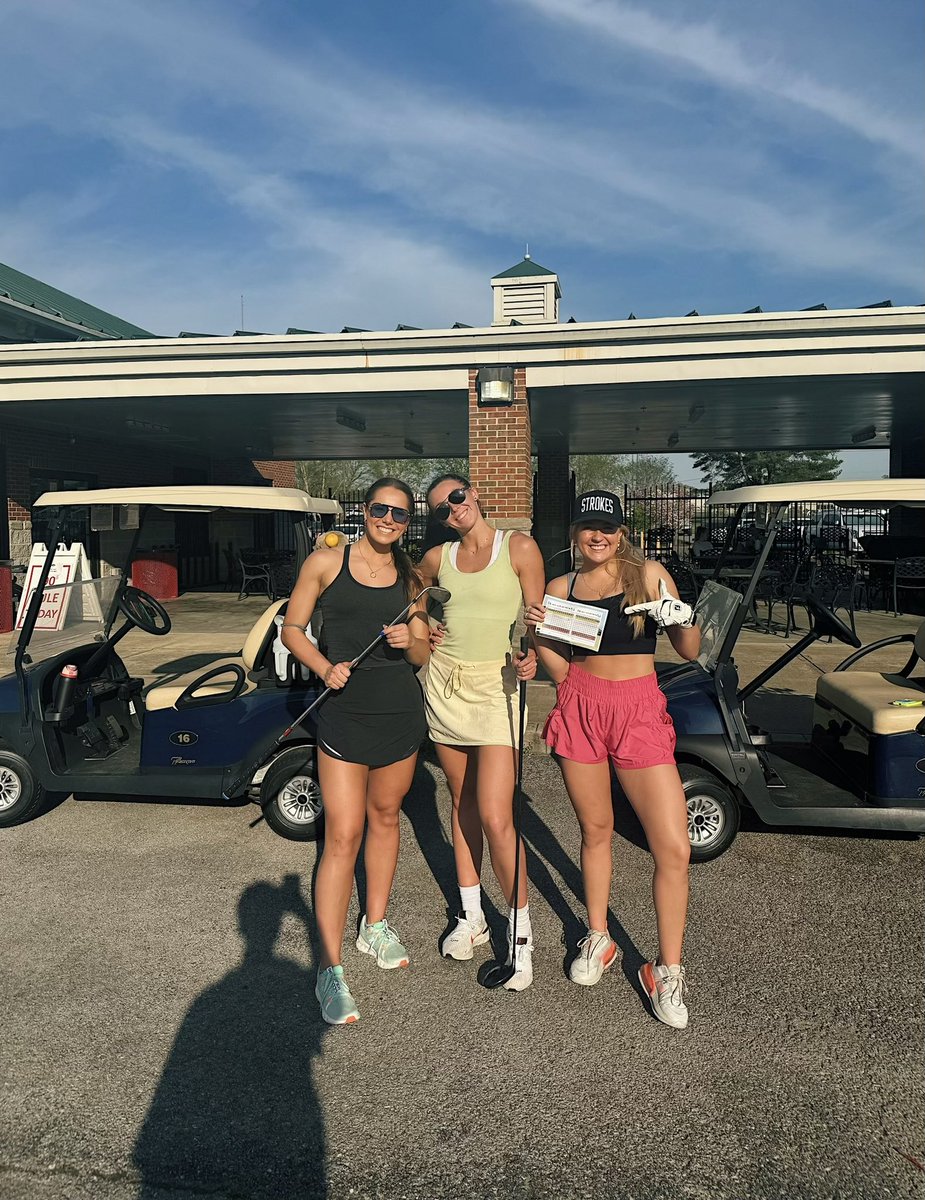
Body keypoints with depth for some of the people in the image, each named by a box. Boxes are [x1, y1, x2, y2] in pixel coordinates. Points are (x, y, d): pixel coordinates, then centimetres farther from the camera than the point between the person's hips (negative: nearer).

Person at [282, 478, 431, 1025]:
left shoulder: (410, 576, 8)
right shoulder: (327, 562, -1)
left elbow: (423, 655, 11)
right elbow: (292, 629, 2)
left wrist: (409, 641, -12)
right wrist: (326, 667, -14)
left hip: (401, 712, 4)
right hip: (345, 713, -4)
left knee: (385, 816, 16)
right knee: (343, 837, -5)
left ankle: (376, 924, 36)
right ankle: (331, 969, 5)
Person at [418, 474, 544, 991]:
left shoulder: (519, 548, -4)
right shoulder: (438, 558, 8)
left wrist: (530, 657, -23)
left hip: (496, 686, -4)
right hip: (445, 684, 5)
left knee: (495, 816, -11)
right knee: (463, 803, 13)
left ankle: (521, 933, 5)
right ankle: (472, 918, 28)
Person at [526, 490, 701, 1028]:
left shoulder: (648, 574, 0)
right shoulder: (562, 587, 7)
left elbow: (691, 652, -1)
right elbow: (561, 667, 9)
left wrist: (683, 619, -20)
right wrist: (539, 632, -8)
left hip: (640, 711, -2)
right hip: (579, 710, 3)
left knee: (674, 848, -6)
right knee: (595, 830, 15)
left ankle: (667, 969, 12)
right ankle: (598, 938, 36)